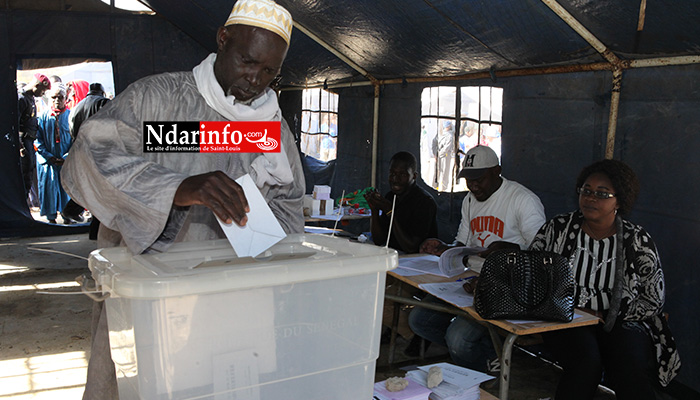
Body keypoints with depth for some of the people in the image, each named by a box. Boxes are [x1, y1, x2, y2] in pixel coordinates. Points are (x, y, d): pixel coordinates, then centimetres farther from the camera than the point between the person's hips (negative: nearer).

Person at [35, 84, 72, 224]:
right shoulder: (44, 116, 5)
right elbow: (38, 139, 4)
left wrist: (67, 157, -9)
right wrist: (49, 156, -7)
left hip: (66, 160, -1)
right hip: (48, 159, 1)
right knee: (49, 185, -3)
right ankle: (51, 216, 7)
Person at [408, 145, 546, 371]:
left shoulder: (524, 200, -9)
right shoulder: (470, 200, 15)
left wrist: (509, 249, -28)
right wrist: (443, 250, 0)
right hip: (473, 280, 8)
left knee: (458, 337, -26)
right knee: (418, 319, -4)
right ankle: (489, 351, 6)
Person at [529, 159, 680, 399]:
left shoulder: (638, 240, 3)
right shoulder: (558, 229, 4)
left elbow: (654, 298, 4)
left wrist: (604, 316, -8)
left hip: (622, 323, 1)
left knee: (631, 370, -31)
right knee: (586, 361, -32)